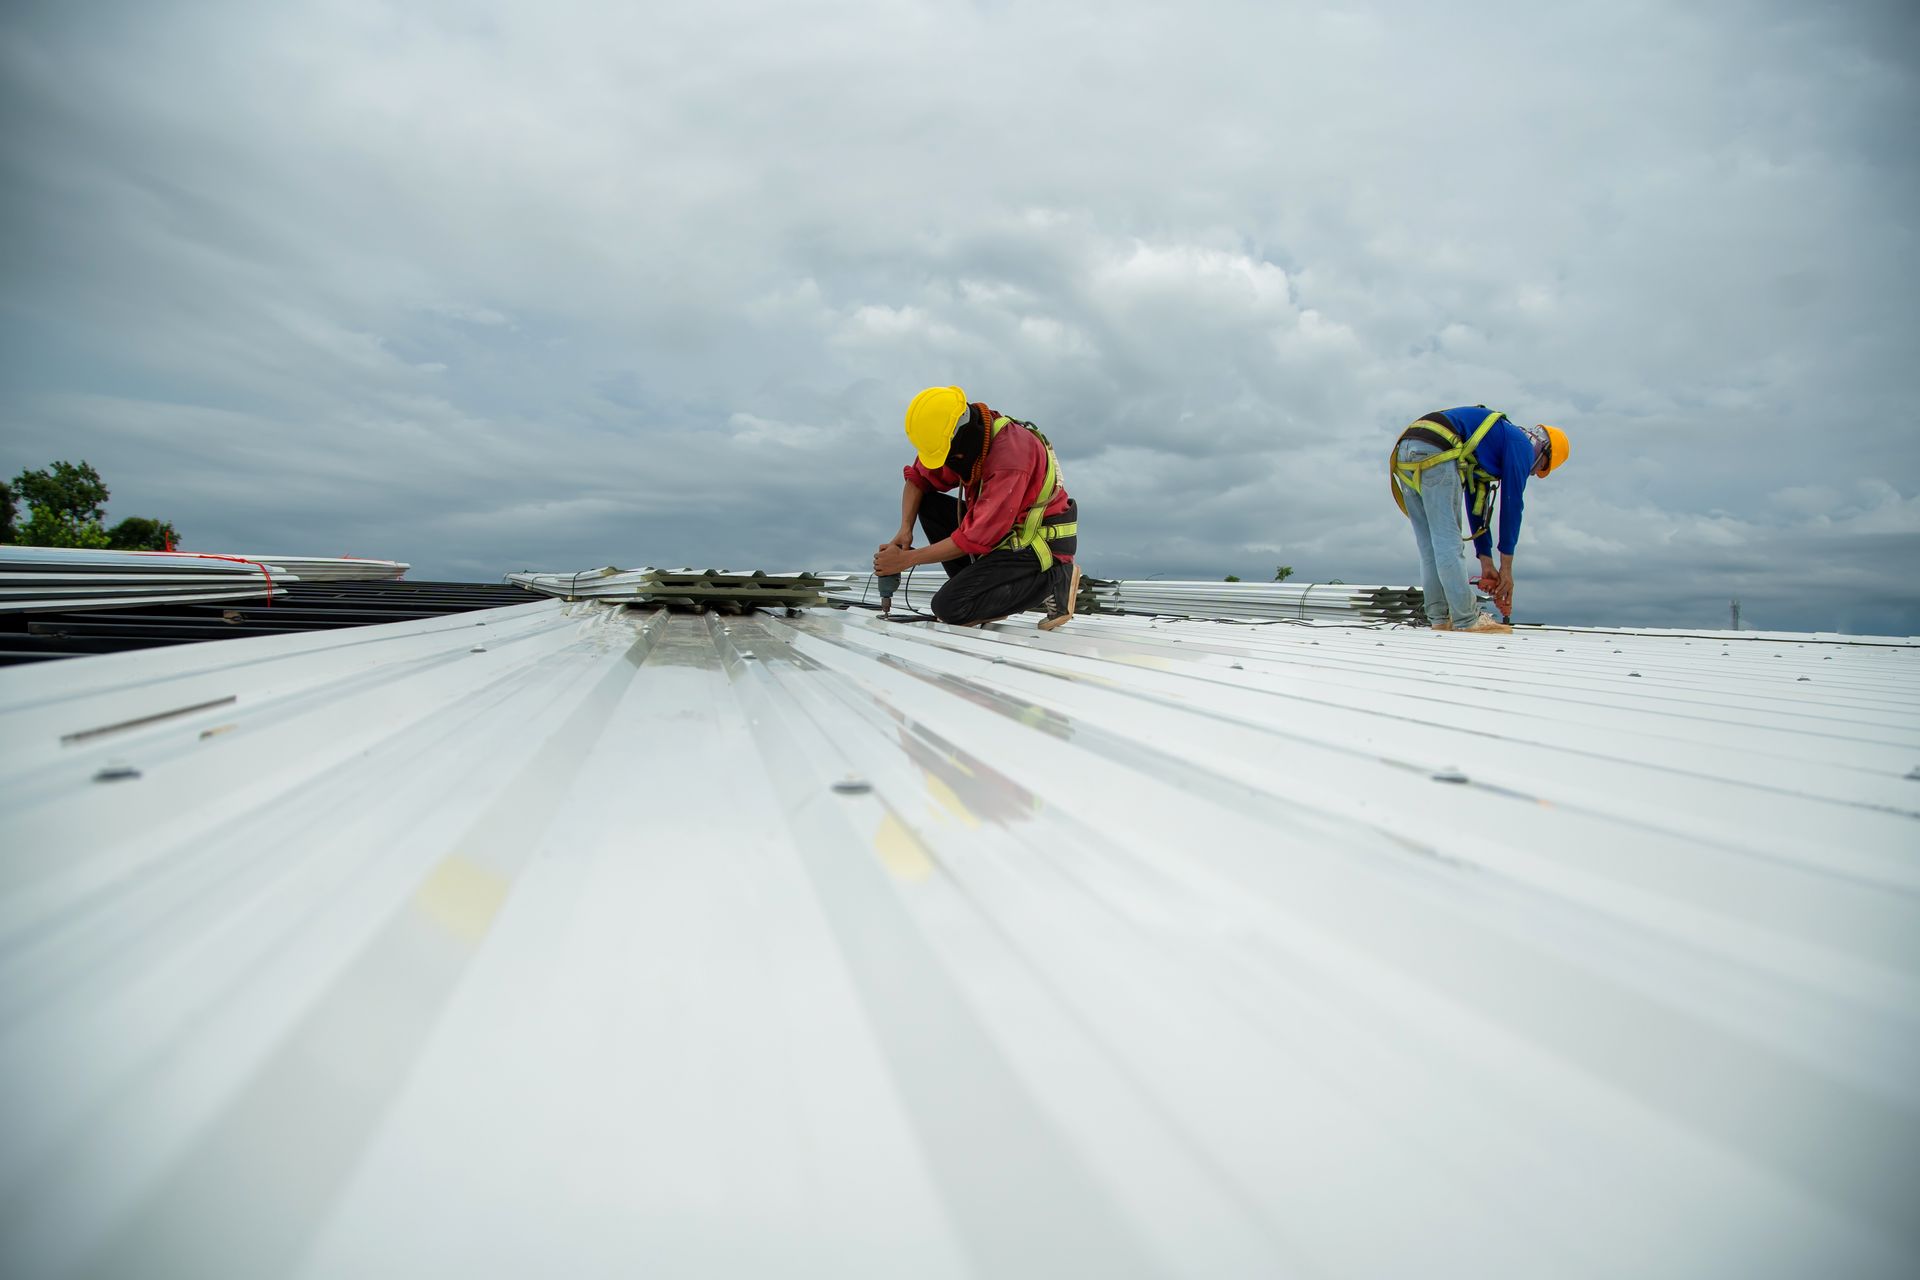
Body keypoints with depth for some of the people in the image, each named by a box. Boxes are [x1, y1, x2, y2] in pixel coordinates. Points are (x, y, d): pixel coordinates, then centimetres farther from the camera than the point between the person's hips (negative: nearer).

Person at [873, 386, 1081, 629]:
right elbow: (917, 478, 6)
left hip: (1043, 549, -9)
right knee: (929, 504, 2)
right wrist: (905, 529, -12)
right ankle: (979, 588, 1)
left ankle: (1052, 583, -7)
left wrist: (906, 559, -22)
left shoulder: (1010, 455, -28)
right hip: (1008, 537, 9)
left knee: (949, 607, -20)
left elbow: (976, 538, -28)